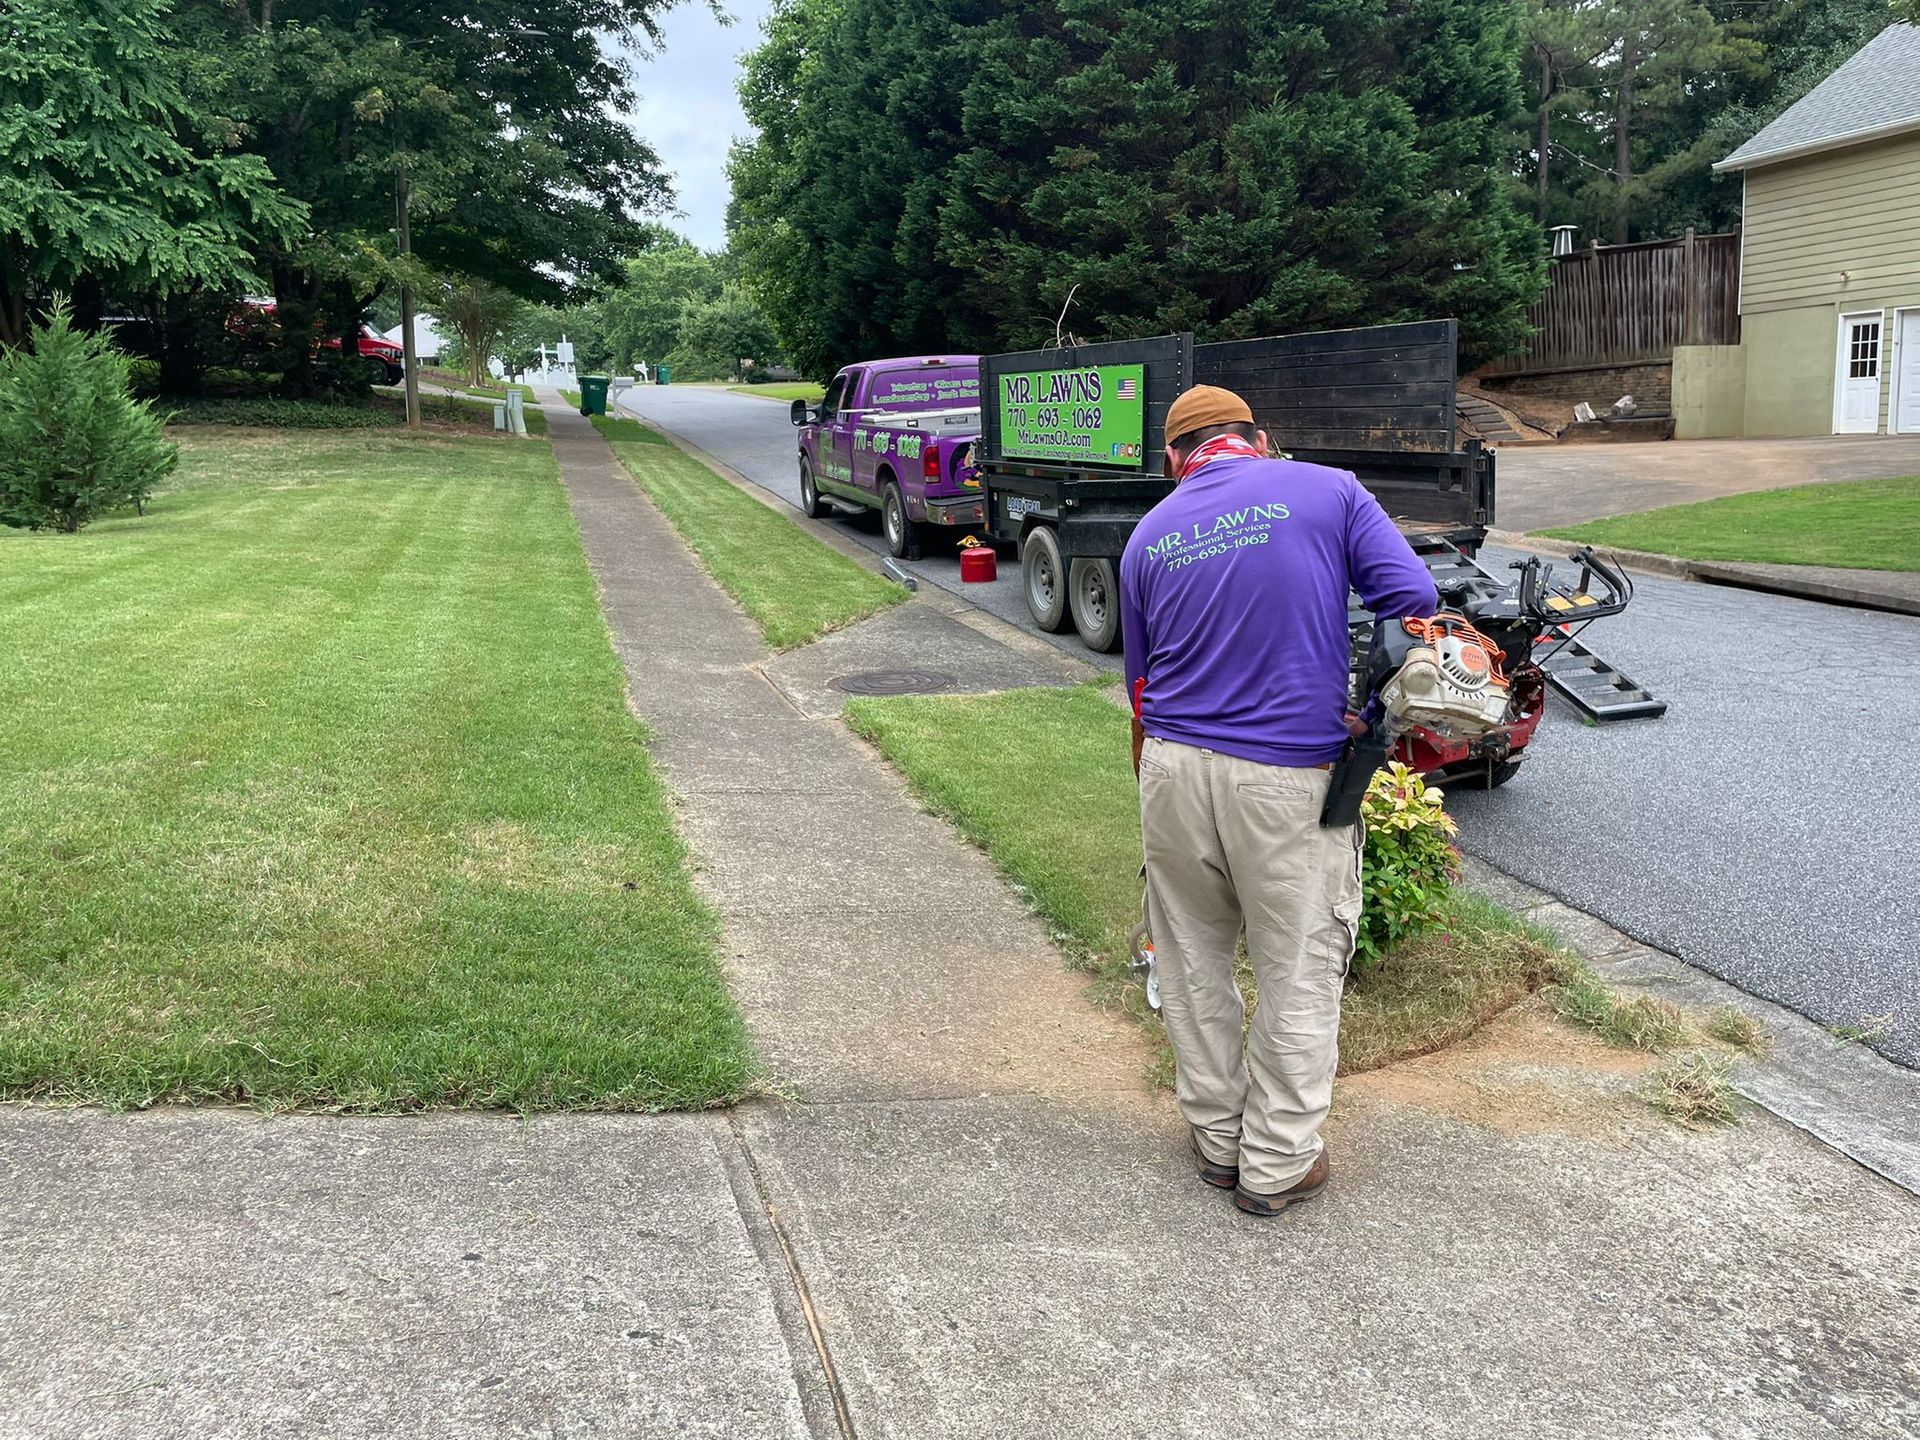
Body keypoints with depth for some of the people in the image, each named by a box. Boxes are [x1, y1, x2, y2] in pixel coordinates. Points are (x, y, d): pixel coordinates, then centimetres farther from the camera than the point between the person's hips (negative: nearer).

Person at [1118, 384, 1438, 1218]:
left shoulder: (1150, 536, 10)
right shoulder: (1327, 492, 0)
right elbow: (1414, 600, -8)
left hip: (1173, 768, 4)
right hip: (1289, 776, -3)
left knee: (1192, 960, 19)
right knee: (1300, 969, 11)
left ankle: (1216, 1137, 33)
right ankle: (1276, 1164, 22)